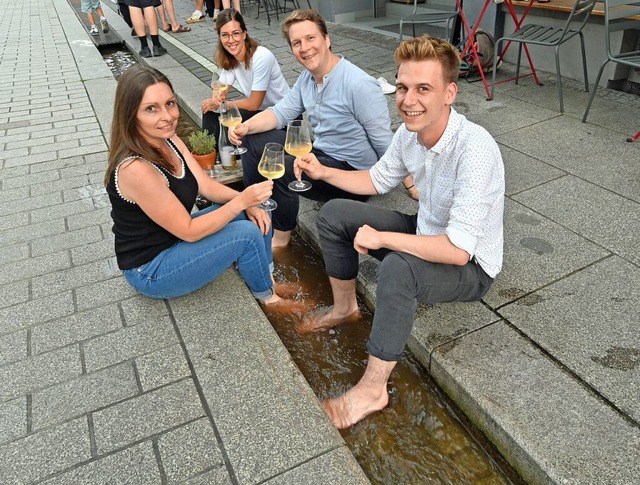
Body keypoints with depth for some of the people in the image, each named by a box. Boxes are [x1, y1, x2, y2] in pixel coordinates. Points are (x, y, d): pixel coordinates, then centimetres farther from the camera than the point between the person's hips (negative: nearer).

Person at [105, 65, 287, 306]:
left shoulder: (168, 140, -5)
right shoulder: (136, 169, -32)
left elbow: (207, 186, 0)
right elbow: (189, 231, -26)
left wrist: (247, 201, -15)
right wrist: (241, 201, -26)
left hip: (175, 237, 8)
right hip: (150, 271, -8)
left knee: (254, 214, 0)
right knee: (248, 233, -15)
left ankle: (265, 272, 20)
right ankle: (265, 294, 12)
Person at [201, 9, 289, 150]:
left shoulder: (262, 57, -24)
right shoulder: (230, 58, -3)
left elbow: (254, 104, -21)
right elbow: (222, 91, -4)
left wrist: (221, 103, -14)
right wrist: (216, 97, -27)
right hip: (259, 110, 7)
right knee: (210, 111, -4)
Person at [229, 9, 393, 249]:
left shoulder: (358, 85, -24)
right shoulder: (307, 77, 2)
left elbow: (385, 143, -21)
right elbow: (281, 111, 3)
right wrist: (246, 126, -14)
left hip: (352, 169, -8)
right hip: (320, 152, 8)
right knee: (254, 140, 5)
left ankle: (280, 238, -2)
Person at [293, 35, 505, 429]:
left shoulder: (475, 149, -33)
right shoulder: (409, 133, -10)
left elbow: (458, 250, -38)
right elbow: (378, 181, 9)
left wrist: (380, 237, -29)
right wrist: (324, 172, -5)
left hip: (471, 266, -8)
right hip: (427, 234, 8)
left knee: (398, 268, -39)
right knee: (334, 215, 3)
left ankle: (373, 390, -18)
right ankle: (345, 308, 23)